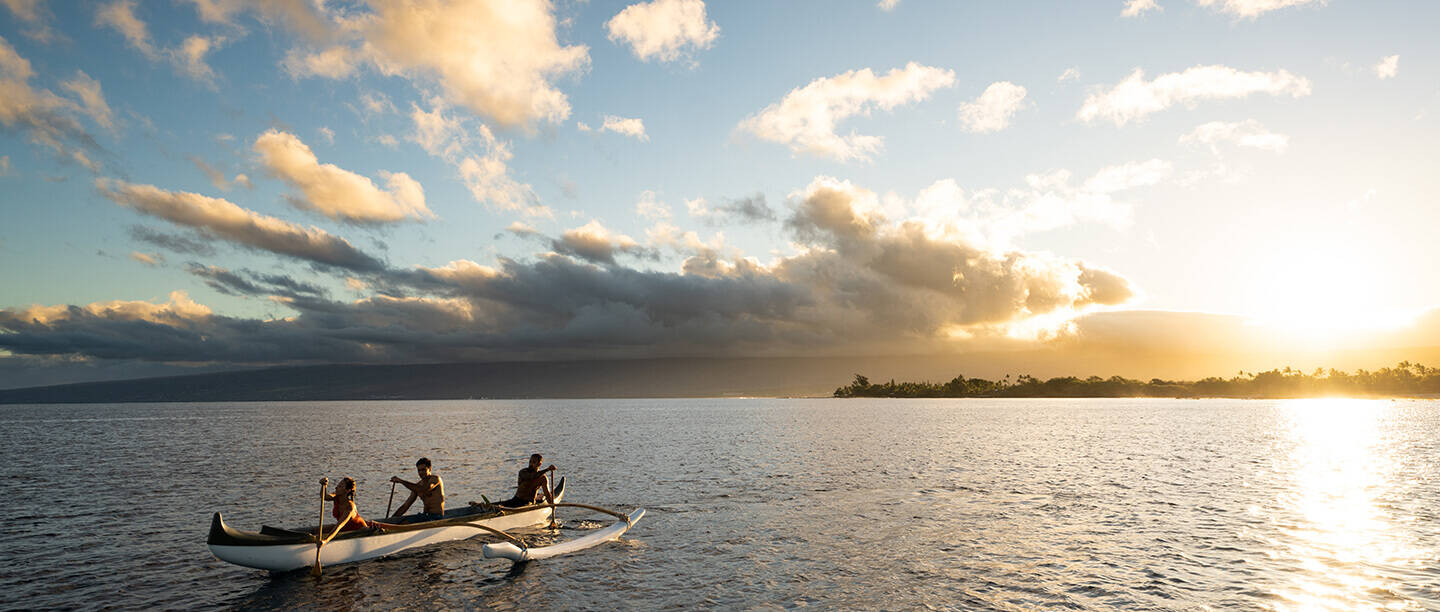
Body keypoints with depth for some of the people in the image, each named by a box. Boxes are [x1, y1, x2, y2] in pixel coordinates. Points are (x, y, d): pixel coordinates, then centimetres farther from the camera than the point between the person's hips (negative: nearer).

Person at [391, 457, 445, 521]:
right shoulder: (418, 485, 11)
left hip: (437, 516, -8)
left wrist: (402, 481, -30)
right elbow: (406, 505, 13)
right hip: (425, 516, 8)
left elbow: (425, 490, -31)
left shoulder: (436, 479, -10)